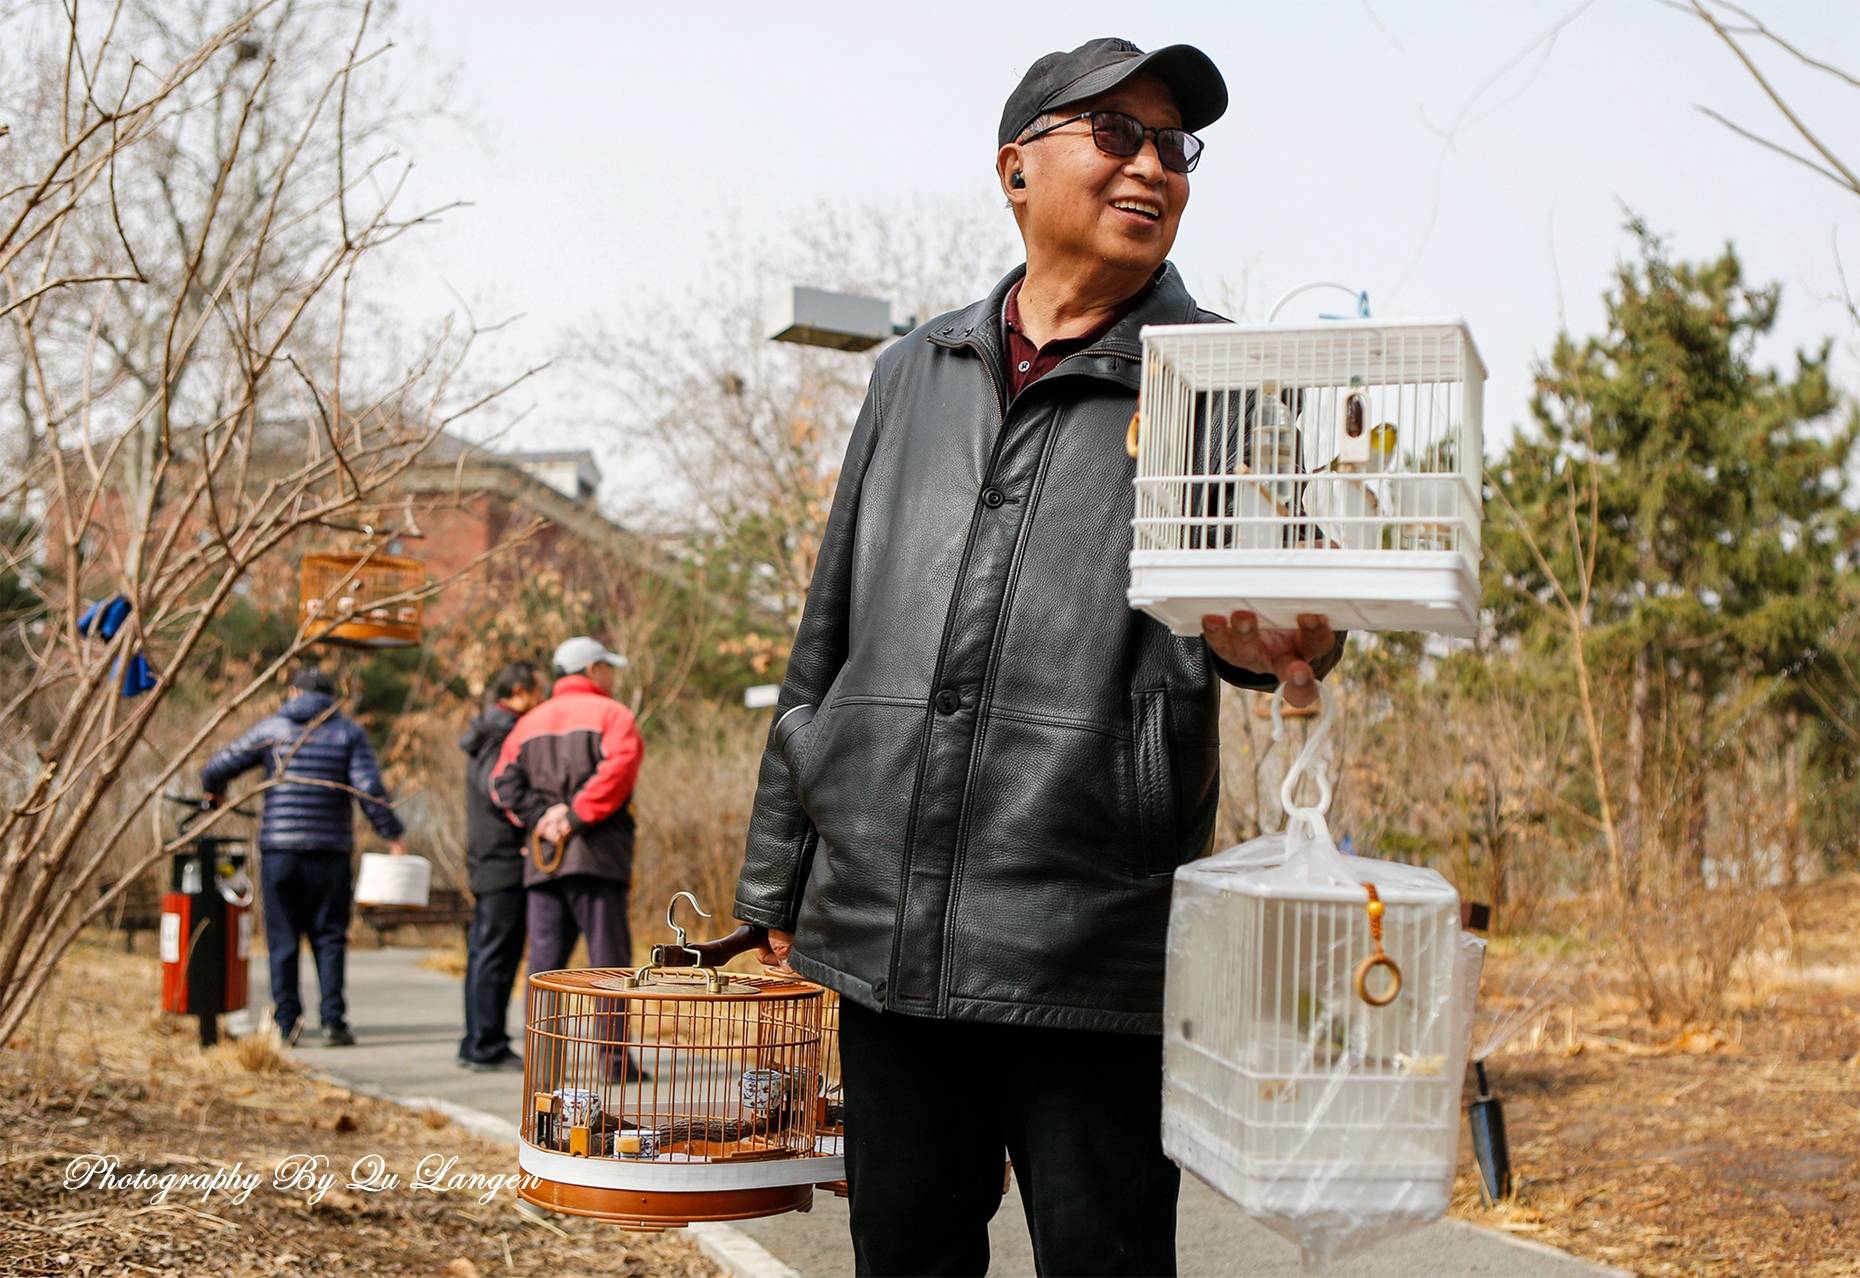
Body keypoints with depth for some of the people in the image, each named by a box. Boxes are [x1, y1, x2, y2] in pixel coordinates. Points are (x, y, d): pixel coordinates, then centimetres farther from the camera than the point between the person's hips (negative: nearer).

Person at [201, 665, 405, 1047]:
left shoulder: (271, 729, 7)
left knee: (283, 938, 5)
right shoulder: (348, 732, 6)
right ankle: (333, 1019, -2)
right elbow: (370, 789, -5)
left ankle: (286, 1022, 2)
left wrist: (213, 790, 29)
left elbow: (218, 767, 7)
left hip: (278, 847, 0)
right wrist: (393, 836, -1)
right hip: (330, 849, 0)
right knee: (329, 936, 6)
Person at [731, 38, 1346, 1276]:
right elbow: (832, 637, 18)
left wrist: (1266, 634, -40)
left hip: (1092, 949, -4)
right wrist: (780, 874, 17)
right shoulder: (919, 373, 14)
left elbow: (1252, 560, -15)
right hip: (882, 930, 4)